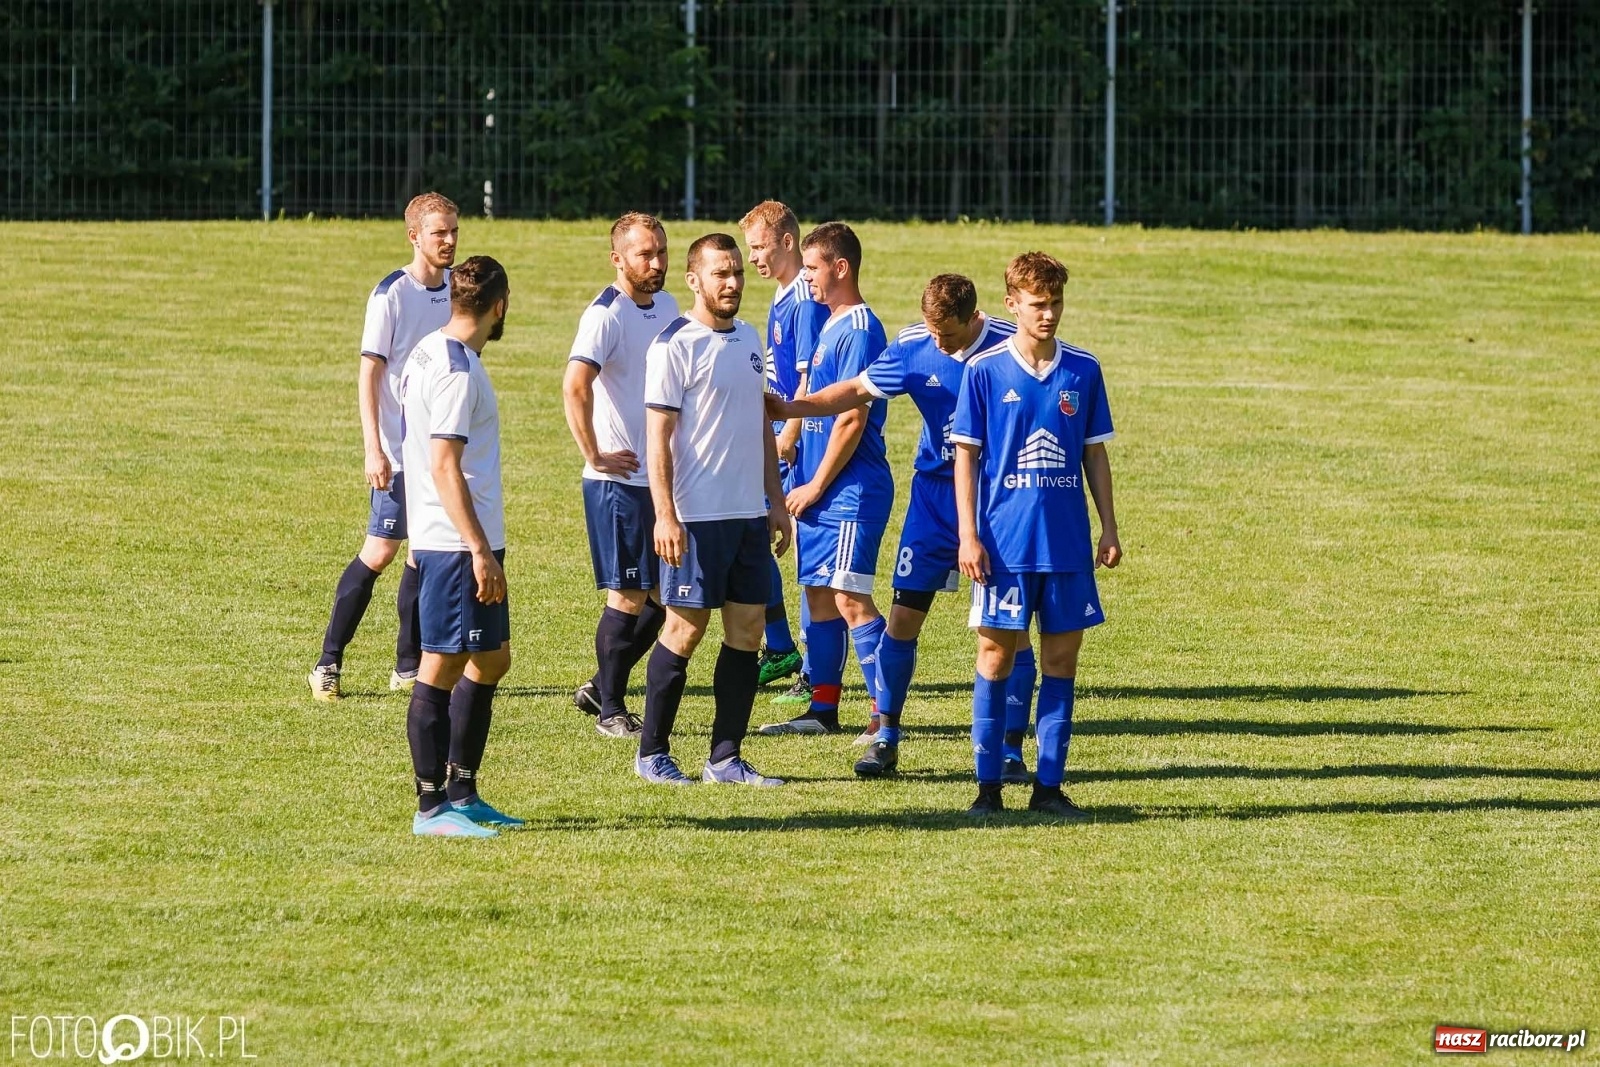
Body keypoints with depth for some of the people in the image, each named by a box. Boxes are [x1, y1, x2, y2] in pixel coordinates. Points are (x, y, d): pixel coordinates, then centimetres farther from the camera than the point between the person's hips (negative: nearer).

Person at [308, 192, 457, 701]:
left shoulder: (457, 288, 7)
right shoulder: (391, 294, -11)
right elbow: (368, 374, -12)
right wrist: (373, 450, -17)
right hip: (400, 449, -6)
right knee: (381, 550, -7)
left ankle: (409, 666, 14)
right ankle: (328, 663, 0)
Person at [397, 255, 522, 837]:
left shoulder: (431, 354, 14)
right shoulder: (456, 370, -16)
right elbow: (445, 467, -21)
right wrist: (480, 550, -22)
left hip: (464, 542, 10)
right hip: (455, 543, -10)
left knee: (492, 661, 16)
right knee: (442, 667, -5)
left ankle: (462, 793, 21)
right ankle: (432, 807, -1)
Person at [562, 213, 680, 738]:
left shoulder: (667, 307, 11)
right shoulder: (606, 315, -15)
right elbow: (574, 387, -26)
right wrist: (595, 456, -21)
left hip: (663, 475, 8)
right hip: (619, 479, -8)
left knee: (665, 595, 11)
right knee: (628, 597, -3)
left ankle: (603, 687, 24)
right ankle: (610, 709, 9)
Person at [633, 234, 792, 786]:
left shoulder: (748, 339, 14)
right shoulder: (675, 346, -9)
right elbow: (658, 437, -12)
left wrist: (776, 501, 17)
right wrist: (665, 516, -18)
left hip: (750, 513, 7)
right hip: (697, 514, -7)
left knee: (747, 630, 4)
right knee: (685, 630, -2)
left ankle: (726, 758, 9)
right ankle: (652, 753, 9)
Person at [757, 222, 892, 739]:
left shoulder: (859, 330, -14)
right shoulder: (830, 327, 15)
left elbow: (852, 418, -18)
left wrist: (816, 486, -13)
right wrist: (806, 486, 16)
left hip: (852, 489, -10)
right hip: (822, 492, 10)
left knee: (850, 599, -12)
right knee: (819, 595, 11)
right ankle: (823, 709, 17)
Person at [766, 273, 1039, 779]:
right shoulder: (912, 347, -6)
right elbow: (859, 389, 7)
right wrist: (792, 408, -5)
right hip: (934, 493, 3)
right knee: (904, 615, 1)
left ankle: (1011, 749, 5)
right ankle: (885, 737, 13)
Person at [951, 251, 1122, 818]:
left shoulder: (1083, 371, 5)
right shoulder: (985, 372, -2)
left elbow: (1094, 453, 12)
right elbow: (966, 455, -1)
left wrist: (1109, 528, 7)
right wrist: (968, 535, -7)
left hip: (1068, 543, 3)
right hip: (1004, 542, -3)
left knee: (1061, 659, 4)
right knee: (995, 656, 0)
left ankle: (1048, 786, 10)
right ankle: (988, 786, 7)